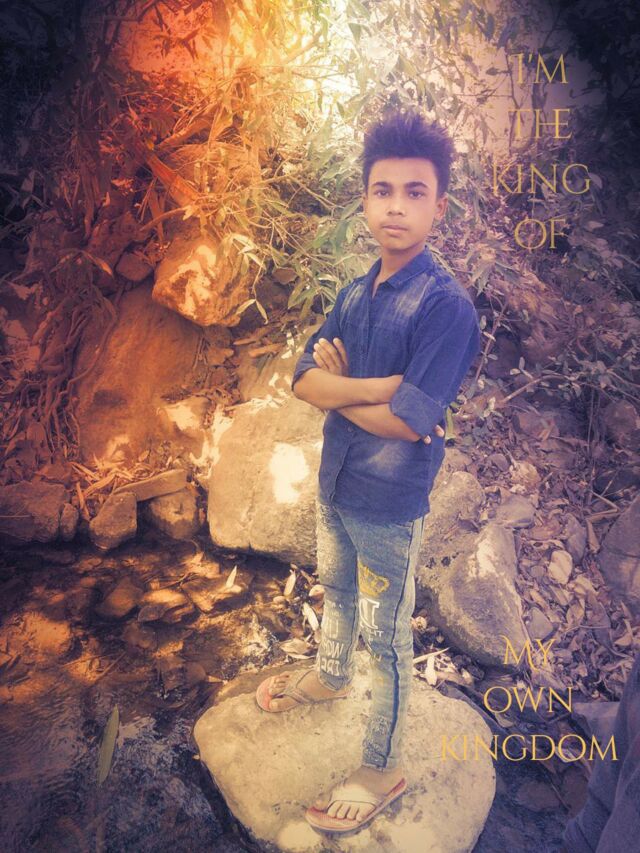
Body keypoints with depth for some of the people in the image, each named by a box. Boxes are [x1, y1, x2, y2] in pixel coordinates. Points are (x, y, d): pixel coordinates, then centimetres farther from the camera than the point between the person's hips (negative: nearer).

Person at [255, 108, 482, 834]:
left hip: (389, 505, -7)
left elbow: (408, 423, -26)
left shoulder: (446, 303, -22)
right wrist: (375, 387, -21)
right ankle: (330, 676, 57)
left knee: (386, 637, 10)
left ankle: (383, 771, 31)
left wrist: (335, 386, -13)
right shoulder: (355, 293, 1)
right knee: (336, 592, 29)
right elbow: (302, 378, -6)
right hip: (334, 483, 7)